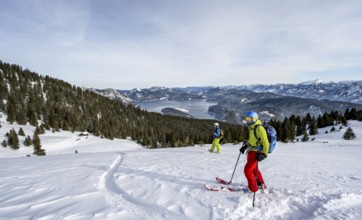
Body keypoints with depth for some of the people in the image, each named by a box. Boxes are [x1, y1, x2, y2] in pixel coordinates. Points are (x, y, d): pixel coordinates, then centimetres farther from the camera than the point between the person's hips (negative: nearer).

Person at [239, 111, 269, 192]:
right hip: (251, 151, 10)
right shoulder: (252, 127, 8)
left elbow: (265, 142, -21)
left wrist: (263, 154, -24)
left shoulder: (259, 128, -21)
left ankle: (253, 188, 4)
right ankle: (261, 185, 39)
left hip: (255, 153, -10)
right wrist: (245, 146, 16)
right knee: (254, 169, 23)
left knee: (247, 170, -9)